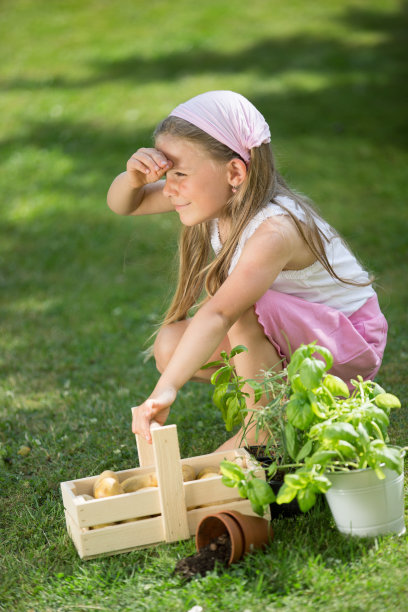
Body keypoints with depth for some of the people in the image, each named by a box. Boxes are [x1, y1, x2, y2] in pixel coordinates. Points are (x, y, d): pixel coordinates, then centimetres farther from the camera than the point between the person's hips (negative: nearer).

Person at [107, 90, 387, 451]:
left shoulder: (274, 229, -35)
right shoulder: (223, 197, -11)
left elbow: (218, 314, -49)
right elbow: (122, 205, -1)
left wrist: (165, 390, -59)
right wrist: (134, 178, -25)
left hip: (349, 341, -8)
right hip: (286, 333, 8)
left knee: (245, 311, -36)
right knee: (170, 344, -11)